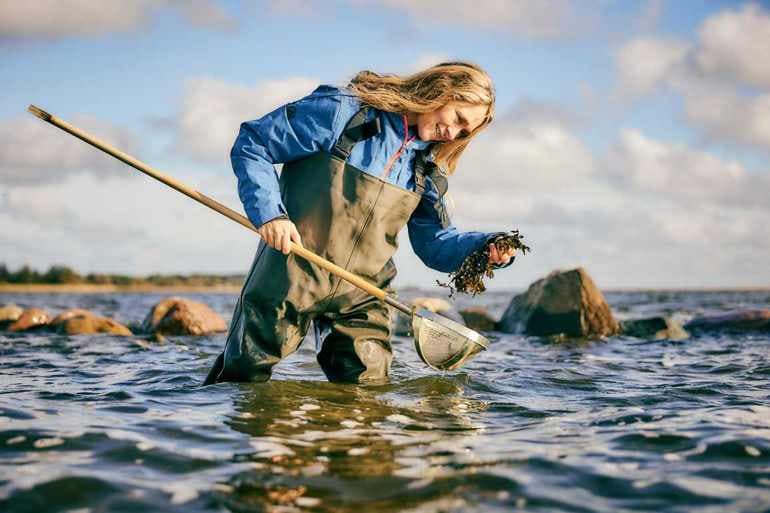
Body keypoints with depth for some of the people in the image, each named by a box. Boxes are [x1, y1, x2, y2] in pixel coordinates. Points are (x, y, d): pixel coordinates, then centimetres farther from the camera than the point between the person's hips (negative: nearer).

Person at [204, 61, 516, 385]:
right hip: (288, 284, -5)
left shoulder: (427, 167, 8)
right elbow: (251, 144, -8)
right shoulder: (345, 112, -11)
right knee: (243, 380, 9)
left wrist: (485, 248, -10)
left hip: (360, 298, 5)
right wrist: (269, 212, -19)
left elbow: (435, 242, 10)